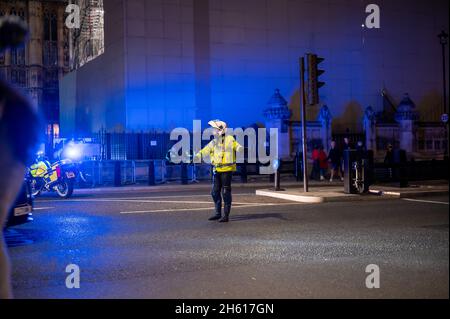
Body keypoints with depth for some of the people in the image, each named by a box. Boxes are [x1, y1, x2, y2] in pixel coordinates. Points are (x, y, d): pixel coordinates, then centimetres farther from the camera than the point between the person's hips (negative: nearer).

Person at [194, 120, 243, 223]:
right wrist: (198, 156, 0)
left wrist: (239, 148, -42)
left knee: (226, 192, -3)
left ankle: (226, 215, 4)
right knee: (215, 192, 11)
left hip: (227, 169, -7)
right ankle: (218, 213, 24)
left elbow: (237, 146, -19)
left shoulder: (229, 139, -7)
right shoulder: (214, 142, 12)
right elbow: (205, 150, 15)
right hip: (217, 170, 7)